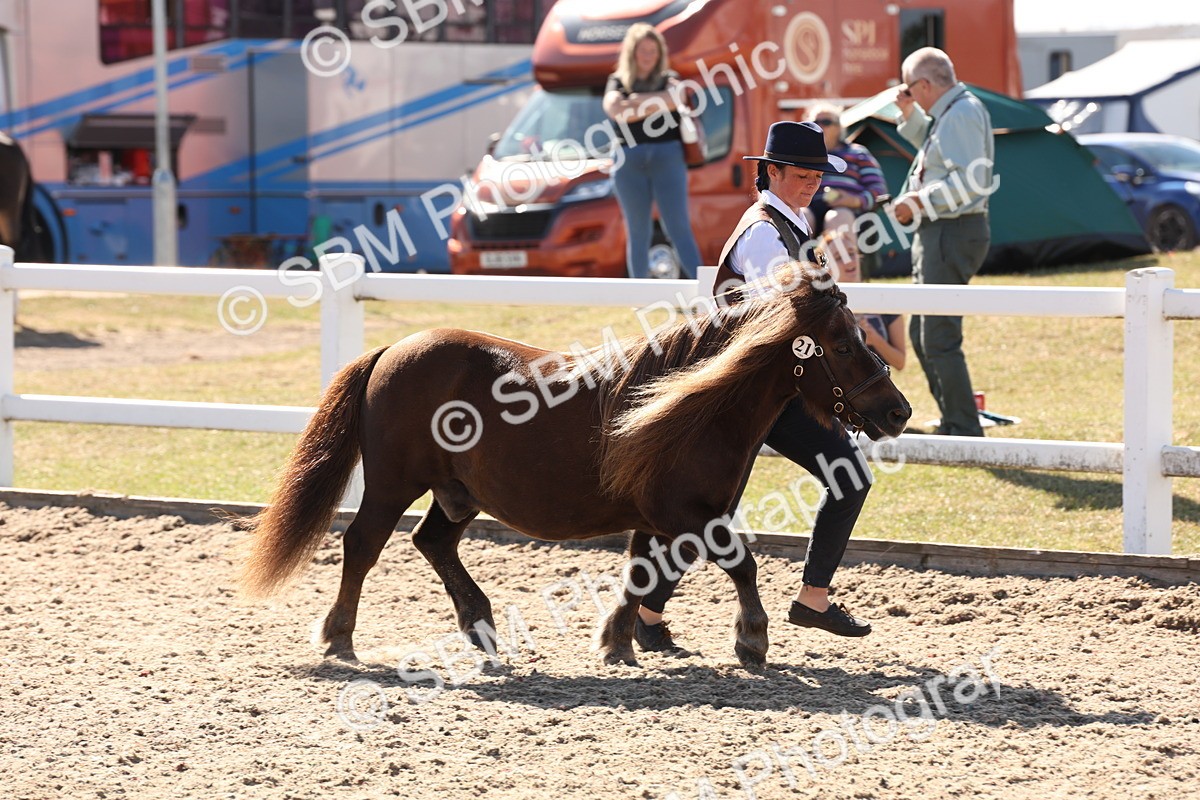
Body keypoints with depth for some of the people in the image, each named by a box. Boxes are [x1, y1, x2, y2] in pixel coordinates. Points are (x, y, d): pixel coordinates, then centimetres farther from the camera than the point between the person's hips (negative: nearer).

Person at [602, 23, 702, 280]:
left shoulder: (668, 79, 11)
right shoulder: (618, 82, 12)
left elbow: (673, 99, -12)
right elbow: (614, 109, -9)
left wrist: (635, 103, -6)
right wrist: (655, 106, -9)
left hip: (667, 157, -1)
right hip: (629, 160, 1)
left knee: (678, 228, -8)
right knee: (637, 233, 4)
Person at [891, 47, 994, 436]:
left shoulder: (962, 115, -17)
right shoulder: (949, 112, 15)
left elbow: (969, 180, -25)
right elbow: (931, 146, 35)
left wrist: (919, 200, -20)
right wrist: (910, 114, 21)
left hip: (953, 235, -11)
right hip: (937, 233, 11)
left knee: (939, 339, -11)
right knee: (922, 335, 16)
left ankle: (965, 431, -7)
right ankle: (953, 424, 21)